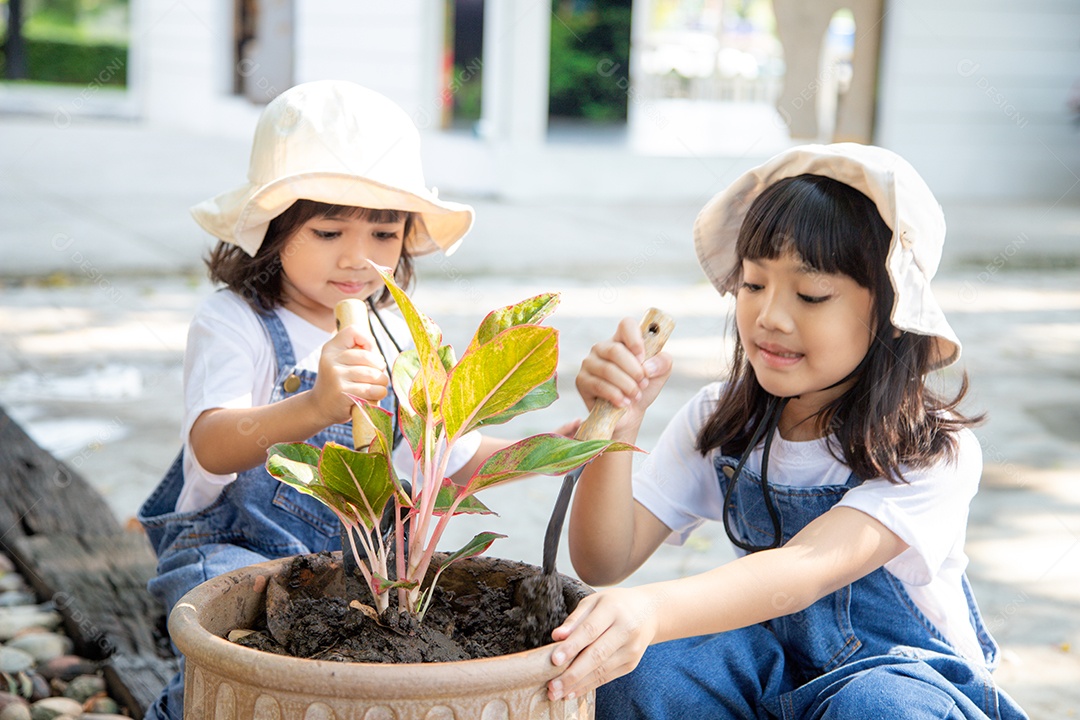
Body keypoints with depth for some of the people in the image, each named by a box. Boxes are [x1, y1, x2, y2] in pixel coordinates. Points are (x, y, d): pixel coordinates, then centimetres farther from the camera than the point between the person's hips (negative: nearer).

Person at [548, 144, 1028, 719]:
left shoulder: (933, 451, -19)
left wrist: (651, 610, -54)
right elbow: (603, 562, -10)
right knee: (637, 667, -25)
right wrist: (615, 429, -29)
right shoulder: (719, 424, -3)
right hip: (770, 672, 4)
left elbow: (809, 569, -35)